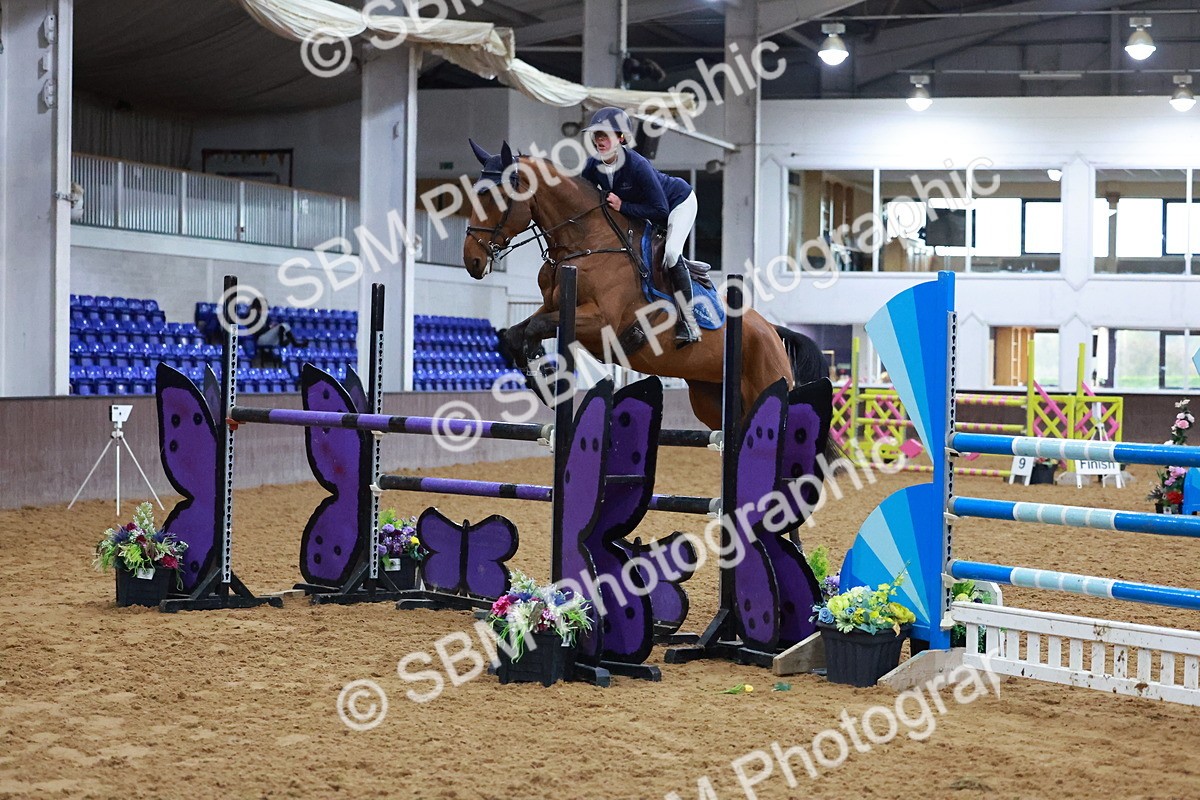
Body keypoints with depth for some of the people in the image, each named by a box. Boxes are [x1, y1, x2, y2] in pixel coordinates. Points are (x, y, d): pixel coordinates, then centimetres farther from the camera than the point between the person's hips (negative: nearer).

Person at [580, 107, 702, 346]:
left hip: (678, 201, -8)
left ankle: (688, 321, -22)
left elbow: (660, 210, -37)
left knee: (670, 253, -27)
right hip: (644, 209, 8)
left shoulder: (637, 165, -38)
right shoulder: (593, 166, -19)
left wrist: (622, 206, -39)